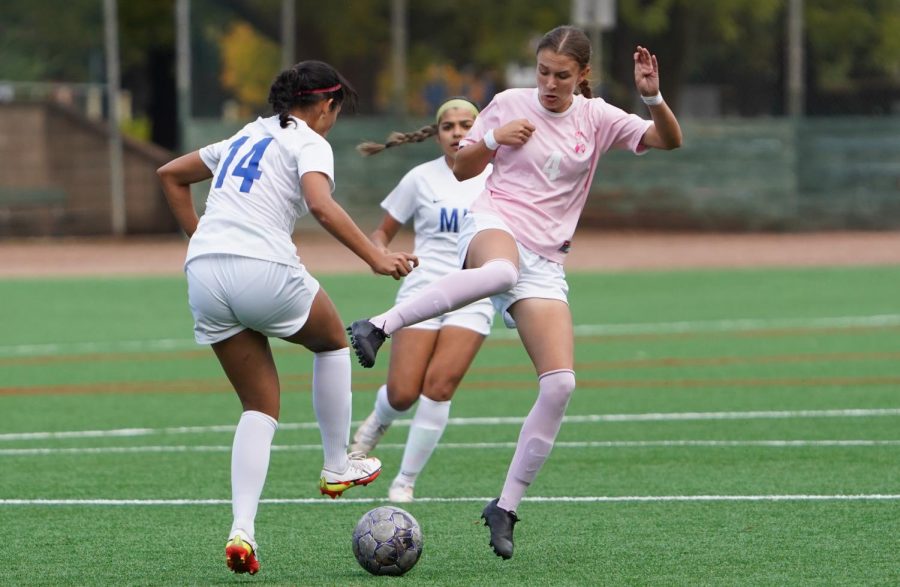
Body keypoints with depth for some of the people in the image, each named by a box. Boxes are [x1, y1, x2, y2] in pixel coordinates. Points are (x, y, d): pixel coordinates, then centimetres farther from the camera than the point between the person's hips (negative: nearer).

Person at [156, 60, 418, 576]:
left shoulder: (246, 138, 25)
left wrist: (200, 236, 31)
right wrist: (375, 257, -20)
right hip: (264, 271, -6)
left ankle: (242, 529, -4)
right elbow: (321, 205, -19)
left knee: (261, 406, 13)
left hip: (204, 275, 6)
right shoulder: (309, 143, 2)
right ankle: (338, 466, 29)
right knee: (332, 340, 26)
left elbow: (170, 174, 35)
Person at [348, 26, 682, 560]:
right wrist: (493, 139, -7)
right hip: (494, 225, -3)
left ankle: (506, 508, -2)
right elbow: (462, 169, 13)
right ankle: (380, 325, -43)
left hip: (545, 263, 3)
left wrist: (653, 97, -18)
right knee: (501, 270, -45)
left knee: (561, 384, -12)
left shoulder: (597, 119, 8)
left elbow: (670, 141, 0)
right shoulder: (510, 104, 5)